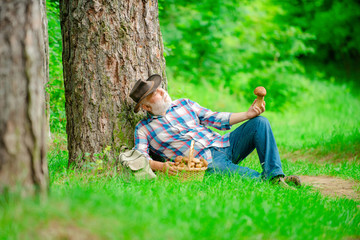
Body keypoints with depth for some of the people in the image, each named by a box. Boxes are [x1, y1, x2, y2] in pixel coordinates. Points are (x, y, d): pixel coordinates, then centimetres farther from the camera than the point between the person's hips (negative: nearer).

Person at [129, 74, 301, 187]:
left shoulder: (183, 104, 19)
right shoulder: (143, 129, 6)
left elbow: (215, 119, 17)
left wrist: (247, 114, 4)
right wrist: (160, 166, -27)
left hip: (224, 145, 6)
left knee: (260, 123, -13)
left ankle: (275, 176, -26)